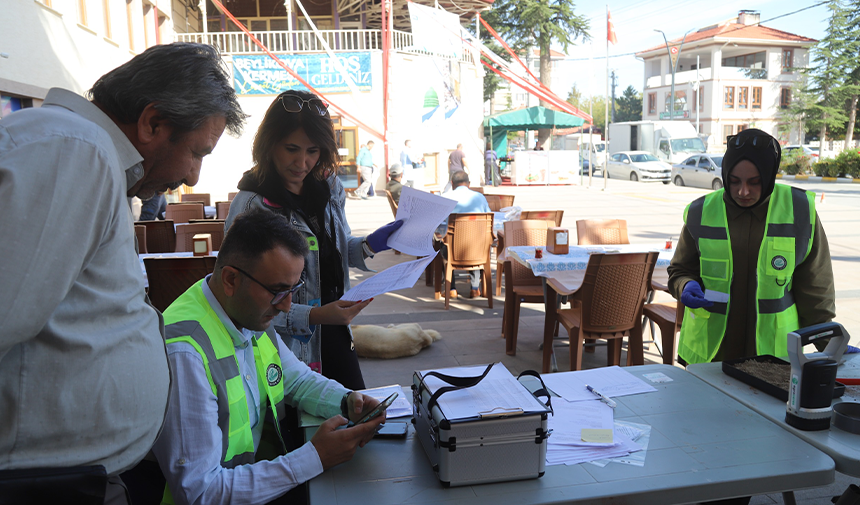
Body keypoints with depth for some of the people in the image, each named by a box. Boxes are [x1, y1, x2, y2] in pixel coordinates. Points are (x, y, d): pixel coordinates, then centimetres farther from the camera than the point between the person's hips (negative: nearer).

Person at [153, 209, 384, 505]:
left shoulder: (251, 314, -2)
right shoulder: (183, 355, -27)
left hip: (260, 465, 7)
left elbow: (298, 378, 15)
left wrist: (347, 402, -5)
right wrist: (315, 458, -26)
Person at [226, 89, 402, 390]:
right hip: (290, 348, -6)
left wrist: (370, 245, -1)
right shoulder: (251, 207, -18)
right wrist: (313, 316, -29)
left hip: (334, 337, 7)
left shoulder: (329, 189, 3)